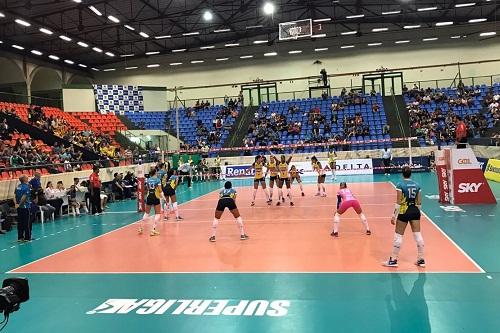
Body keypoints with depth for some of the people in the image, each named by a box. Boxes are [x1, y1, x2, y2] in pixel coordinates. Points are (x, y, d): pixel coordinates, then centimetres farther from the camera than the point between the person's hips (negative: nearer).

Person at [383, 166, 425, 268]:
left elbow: (398, 202, -14)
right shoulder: (417, 185, 4)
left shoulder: (400, 185, -11)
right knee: (418, 235, 9)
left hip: (404, 212, -5)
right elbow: (419, 202, 7)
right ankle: (421, 259, 16)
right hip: (415, 211, 5)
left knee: (398, 236, 4)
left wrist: (394, 216, -8)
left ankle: (393, 260, 11)